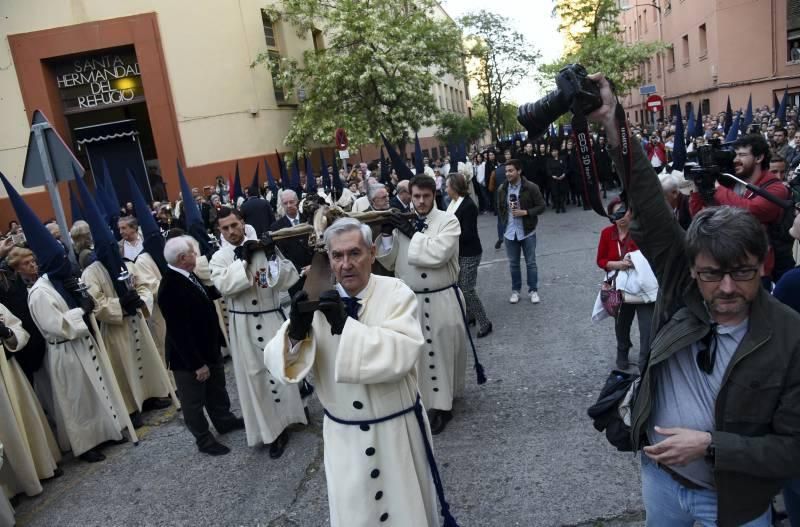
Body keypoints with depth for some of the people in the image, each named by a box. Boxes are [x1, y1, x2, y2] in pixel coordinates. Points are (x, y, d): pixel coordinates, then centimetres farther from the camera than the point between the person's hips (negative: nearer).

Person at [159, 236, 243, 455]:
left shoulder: (188, 275, -3)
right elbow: (179, 332, -28)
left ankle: (224, 420, 47)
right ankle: (204, 440, 31)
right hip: (188, 357, -9)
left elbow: (206, 296, 16)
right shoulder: (170, 288, -31)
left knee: (216, 390, 26)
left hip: (209, 348, 9)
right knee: (194, 400, 14)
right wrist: (197, 363, -24)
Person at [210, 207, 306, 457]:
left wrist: (273, 255, -17)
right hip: (243, 326, 1)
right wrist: (244, 259, -19)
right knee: (254, 376, 9)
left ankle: (288, 415, 31)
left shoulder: (264, 247, -1)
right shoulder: (219, 258, 1)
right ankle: (272, 429, 23)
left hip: (272, 319, 0)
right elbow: (224, 285, -18)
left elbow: (290, 279, -6)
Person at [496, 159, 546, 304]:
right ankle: (515, 290, 25)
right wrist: (504, 223, 0)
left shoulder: (531, 187, -11)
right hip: (509, 232, 3)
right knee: (513, 263, 12)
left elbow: (541, 206, -8)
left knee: (531, 263, 7)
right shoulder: (502, 189, 1)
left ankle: (533, 290, 19)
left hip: (527, 232, -3)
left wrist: (525, 212, -19)